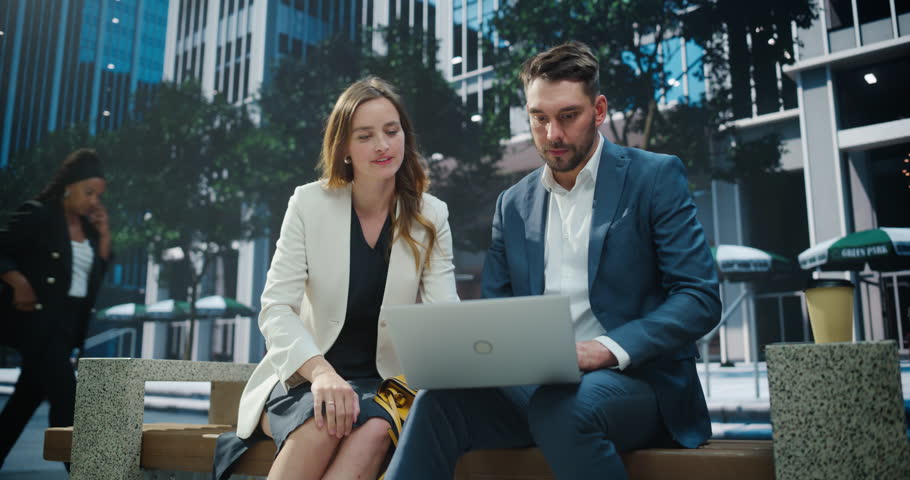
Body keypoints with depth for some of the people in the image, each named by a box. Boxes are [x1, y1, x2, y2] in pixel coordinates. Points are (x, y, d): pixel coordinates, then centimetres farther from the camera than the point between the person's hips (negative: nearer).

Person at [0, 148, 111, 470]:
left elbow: (100, 270, 11)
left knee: (29, 397, 15)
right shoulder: (37, 214, -8)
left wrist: (103, 233, 1)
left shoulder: (88, 226, 10)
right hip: (38, 321, -7)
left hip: (68, 324, 7)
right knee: (66, 397, -10)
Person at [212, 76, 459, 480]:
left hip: (384, 383, 1)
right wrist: (322, 372, -29)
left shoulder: (430, 216, 2)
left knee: (374, 430, -33)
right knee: (323, 422, -34)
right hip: (306, 380, 0)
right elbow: (276, 308, -9)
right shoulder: (309, 203, -1)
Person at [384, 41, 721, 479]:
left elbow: (701, 297, -7)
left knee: (560, 406, -35)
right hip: (536, 384, 3)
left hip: (637, 380, -3)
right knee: (440, 399, -25)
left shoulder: (656, 177, 0)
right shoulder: (513, 204, 13)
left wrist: (609, 349, -22)